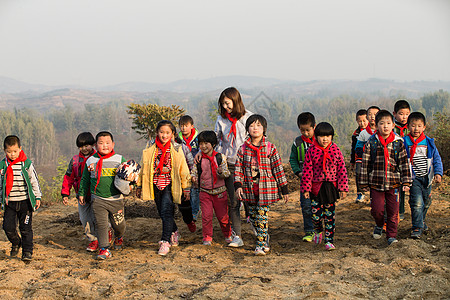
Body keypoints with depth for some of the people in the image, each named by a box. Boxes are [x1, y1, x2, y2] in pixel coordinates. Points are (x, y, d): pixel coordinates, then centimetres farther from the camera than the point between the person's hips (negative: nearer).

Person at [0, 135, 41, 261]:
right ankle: (16, 243, 25)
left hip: (25, 202, -2)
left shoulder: (26, 163, -4)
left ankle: (27, 251, 12)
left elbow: (34, 181, 3)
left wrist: (38, 197, 1)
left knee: (26, 228, 1)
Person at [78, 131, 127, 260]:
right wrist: (81, 193, 16)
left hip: (116, 198, 0)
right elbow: (85, 179, 15)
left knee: (119, 224, 8)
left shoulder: (119, 159, 0)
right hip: (98, 199, 0)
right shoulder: (91, 161, 4)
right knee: (101, 224, -5)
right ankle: (104, 249, 0)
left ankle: (118, 237, 41)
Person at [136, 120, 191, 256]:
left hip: (170, 185, -4)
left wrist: (186, 188, 4)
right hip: (155, 186, 4)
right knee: (162, 213, 11)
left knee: (166, 212, -16)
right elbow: (144, 168, 14)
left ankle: (165, 241, -12)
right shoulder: (150, 149, 5)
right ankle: (174, 232, 36)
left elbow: (183, 168, 2)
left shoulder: (176, 149, -2)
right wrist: (139, 186, 16)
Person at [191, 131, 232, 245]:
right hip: (205, 192, 1)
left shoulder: (220, 157, -4)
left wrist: (221, 172, -27)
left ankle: (228, 235, 30)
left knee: (223, 215, 8)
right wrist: (193, 178, -21)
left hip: (220, 191, -1)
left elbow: (226, 173, -5)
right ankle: (207, 237, 11)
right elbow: (194, 171, 1)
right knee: (206, 216, -4)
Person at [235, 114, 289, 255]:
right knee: (253, 218, 9)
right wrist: (238, 185, -8)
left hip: (266, 189, -3)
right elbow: (238, 168, 5)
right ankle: (265, 242, 24)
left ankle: (261, 245, -4)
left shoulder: (270, 147, -2)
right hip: (249, 189, 3)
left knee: (262, 217, -9)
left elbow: (278, 168, 1)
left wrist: (284, 189, 1)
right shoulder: (243, 149, 4)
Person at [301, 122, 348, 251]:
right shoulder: (311, 151, -3)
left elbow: (342, 169, 3)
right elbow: (307, 170, -1)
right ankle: (318, 231, 34)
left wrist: (343, 188, 0)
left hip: (331, 187, 1)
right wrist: (306, 188, -3)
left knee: (330, 215, 4)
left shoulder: (335, 150, 0)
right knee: (316, 214, 2)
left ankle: (329, 240, 14)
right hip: (316, 187, -1)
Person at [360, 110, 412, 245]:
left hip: (393, 183, 1)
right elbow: (365, 164, 3)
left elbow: (404, 163, 5)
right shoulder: (371, 143, -2)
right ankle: (379, 225, 29)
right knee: (377, 209, -1)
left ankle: (391, 235, 16)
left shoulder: (399, 142, 1)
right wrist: (364, 183, 3)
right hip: (376, 182, -1)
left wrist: (406, 182, 1)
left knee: (393, 211, 3)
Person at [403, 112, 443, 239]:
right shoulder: (404, 143, -5)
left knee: (426, 202, 17)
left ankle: (421, 221, 40)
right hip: (413, 178, -4)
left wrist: (438, 173, -4)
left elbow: (437, 159, 8)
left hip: (427, 177, 4)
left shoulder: (429, 142, 4)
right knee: (417, 202, -16)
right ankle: (417, 227, -10)